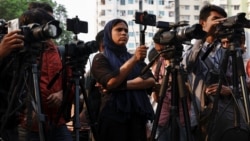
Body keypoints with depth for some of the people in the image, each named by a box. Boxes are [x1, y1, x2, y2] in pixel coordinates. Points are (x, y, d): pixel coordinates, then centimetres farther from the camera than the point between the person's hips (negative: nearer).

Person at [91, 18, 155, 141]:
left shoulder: (136, 59, 17)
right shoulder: (101, 58, 4)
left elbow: (151, 81, 1)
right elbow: (111, 82, -14)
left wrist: (122, 85, -12)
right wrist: (134, 59, -21)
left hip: (137, 114, 4)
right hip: (113, 115, -4)